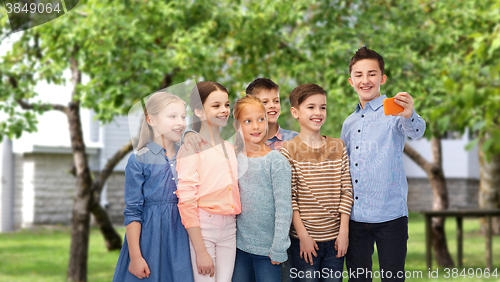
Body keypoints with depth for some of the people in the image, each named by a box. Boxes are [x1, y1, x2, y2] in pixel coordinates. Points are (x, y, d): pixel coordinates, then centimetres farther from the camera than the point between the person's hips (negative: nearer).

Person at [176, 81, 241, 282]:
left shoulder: (229, 148, 13)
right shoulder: (191, 149, -8)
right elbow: (187, 202, -12)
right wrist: (201, 251, -15)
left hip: (229, 229, 6)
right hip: (202, 228, -6)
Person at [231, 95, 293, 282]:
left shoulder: (276, 161, -10)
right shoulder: (234, 160, 4)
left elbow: (284, 207, -11)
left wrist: (278, 248, -14)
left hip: (267, 249, -4)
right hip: (240, 245, 4)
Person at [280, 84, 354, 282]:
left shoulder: (338, 147, 7)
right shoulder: (289, 150, -4)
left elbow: (346, 192, 5)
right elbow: (289, 198, -8)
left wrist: (344, 232, -2)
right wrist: (303, 235, -12)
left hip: (335, 239, 3)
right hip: (305, 240, -3)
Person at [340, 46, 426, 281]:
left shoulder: (393, 111, -4)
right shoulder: (349, 123, 14)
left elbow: (416, 131, -27)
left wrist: (409, 116, -50)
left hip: (390, 216, -5)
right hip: (354, 218, 5)